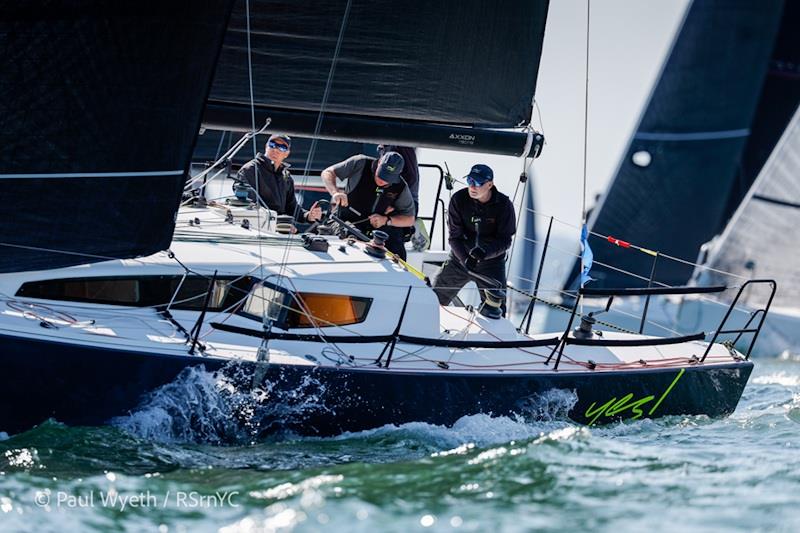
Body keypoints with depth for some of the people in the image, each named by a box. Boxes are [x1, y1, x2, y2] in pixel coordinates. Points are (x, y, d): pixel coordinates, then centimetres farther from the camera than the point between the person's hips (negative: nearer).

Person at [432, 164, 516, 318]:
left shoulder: (504, 205, -15)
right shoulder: (459, 200, -13)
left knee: (495, 311, -2)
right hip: (460, 257, 1)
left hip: (491, 261, -1)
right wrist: (465, 259, -28)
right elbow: (455, 236, -11)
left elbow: (505, 241, -13)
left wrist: (484, 253, -32)